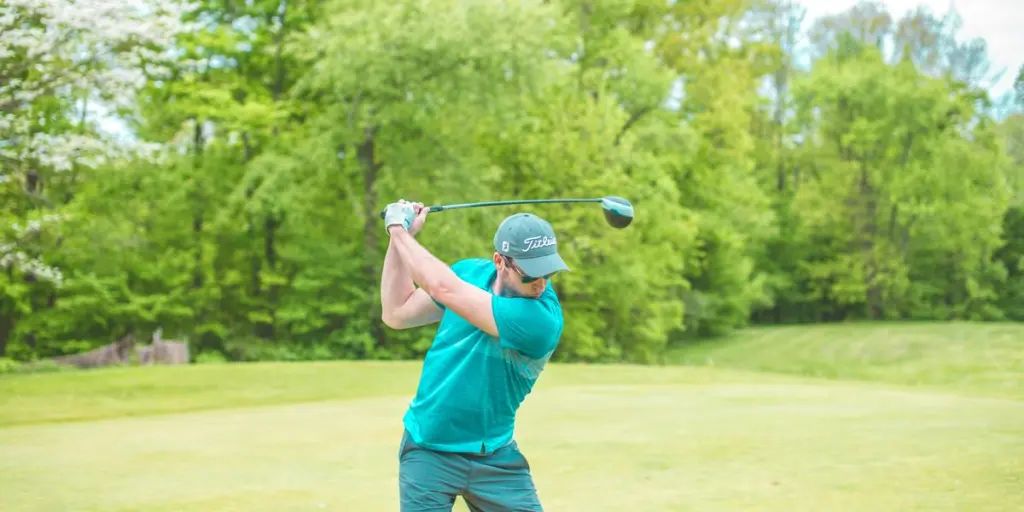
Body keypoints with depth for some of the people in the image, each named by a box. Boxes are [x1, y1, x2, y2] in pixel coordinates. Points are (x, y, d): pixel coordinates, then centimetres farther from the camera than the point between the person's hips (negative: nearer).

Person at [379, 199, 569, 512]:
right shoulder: (469, 272, -5)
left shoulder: (541, 319, -25)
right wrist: (399, 237, -1)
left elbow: (443, 289, -29)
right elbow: (396, 314, 8)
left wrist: (399, 230, -16)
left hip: (494, 458, -3)